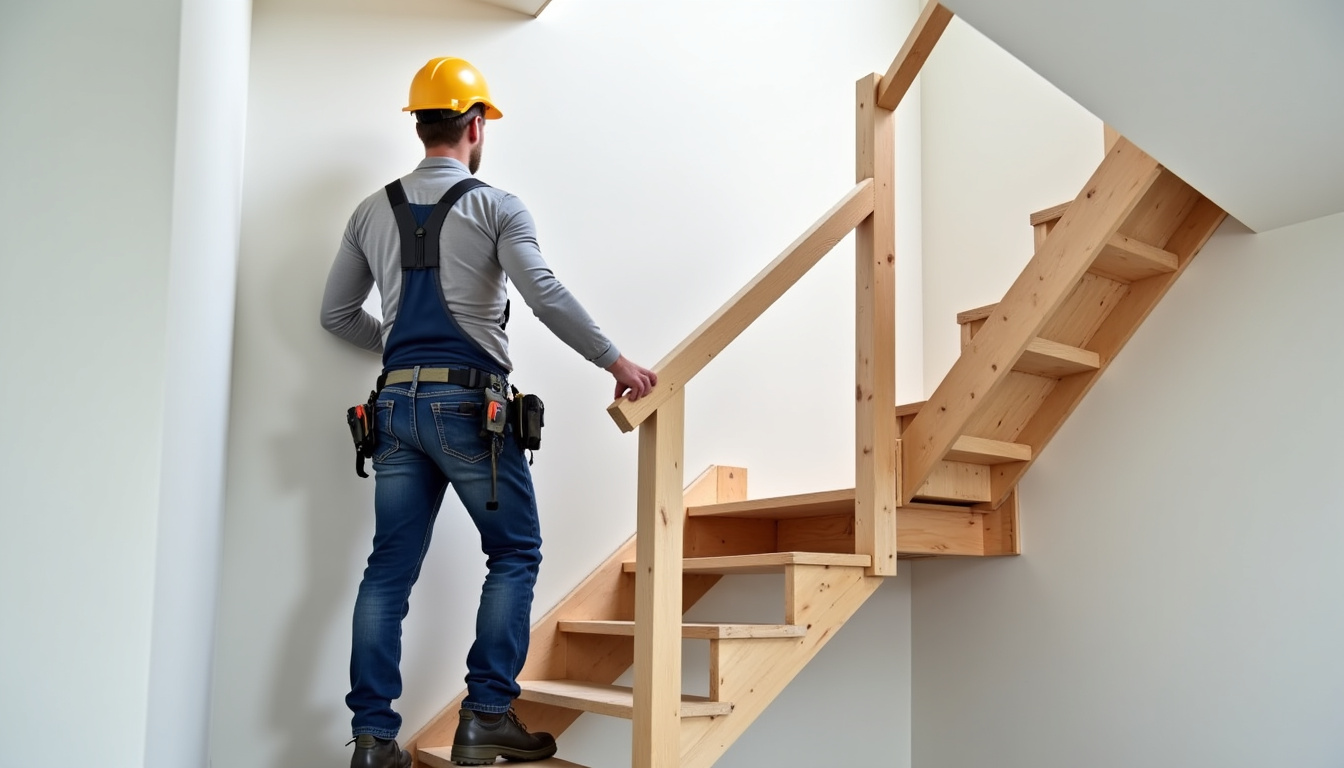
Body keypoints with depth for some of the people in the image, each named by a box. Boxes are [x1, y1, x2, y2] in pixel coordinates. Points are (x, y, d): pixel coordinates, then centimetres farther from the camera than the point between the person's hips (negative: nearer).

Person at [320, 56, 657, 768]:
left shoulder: (372, 212, 14)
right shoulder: (494, 206, -2)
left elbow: (337, 314, 18)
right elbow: (545, 295, -14)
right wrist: (614, 360, -11)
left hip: (396, 405, 5)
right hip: (469, 404, -5)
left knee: (390, 569, 7)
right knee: (515, 554, 6)